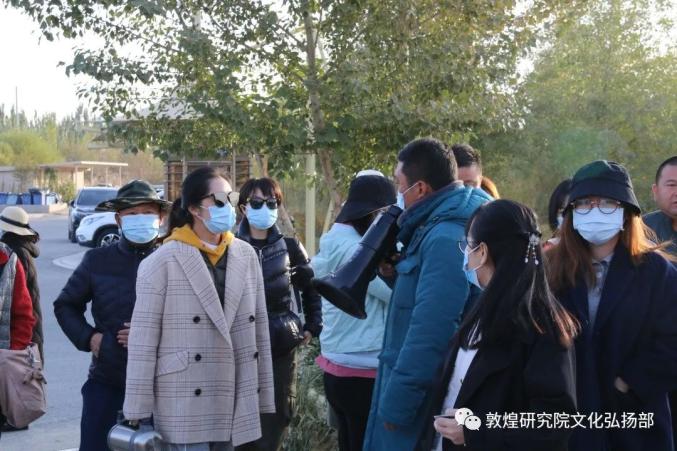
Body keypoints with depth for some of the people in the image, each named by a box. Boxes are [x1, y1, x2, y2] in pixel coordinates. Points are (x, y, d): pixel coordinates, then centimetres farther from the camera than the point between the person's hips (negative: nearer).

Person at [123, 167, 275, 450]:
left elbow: (259, 328, 11)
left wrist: (263, 396, 10)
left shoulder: (246, 256, 8)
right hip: (184, 407, -5)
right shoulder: (163, 261, -7)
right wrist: (138, 411, -8)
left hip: (230, 405, 5)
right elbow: (143, 339, -7)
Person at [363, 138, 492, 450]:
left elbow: (429, 332, -26)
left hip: (424, 400, -10)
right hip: (421, 387, 10)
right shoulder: (440, 227, 11)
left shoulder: (445, 239, -23)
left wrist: (395, 403, -21)